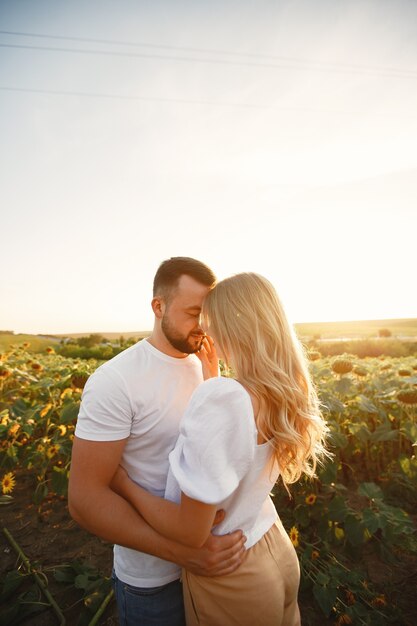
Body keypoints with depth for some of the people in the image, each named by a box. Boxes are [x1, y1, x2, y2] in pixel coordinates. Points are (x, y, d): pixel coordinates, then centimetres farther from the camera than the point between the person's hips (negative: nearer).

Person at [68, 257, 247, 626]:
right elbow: (85, 498, -23)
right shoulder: (114, 381, -24)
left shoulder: (202, 365, -4)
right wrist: (181, 551, -29)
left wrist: (214, 381, -14)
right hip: (154, 577, -6)